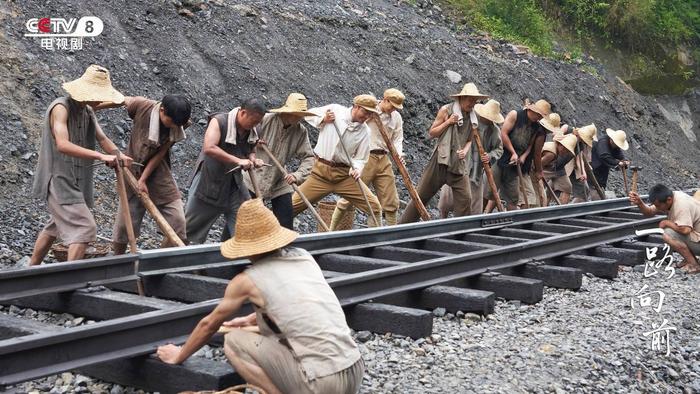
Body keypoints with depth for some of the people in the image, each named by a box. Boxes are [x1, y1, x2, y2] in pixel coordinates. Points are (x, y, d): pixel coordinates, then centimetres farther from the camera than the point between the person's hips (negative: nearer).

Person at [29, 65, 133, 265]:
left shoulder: (88, 111, 10)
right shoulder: (61, 108, -17)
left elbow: (102, 138, 1)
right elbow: (62, 145, -30)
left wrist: (119, 155, -20)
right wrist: (100, 156, -37)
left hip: (77, 181, 9)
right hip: (60, 180, -9)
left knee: (55, 227, 21)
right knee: (85, 227, -17)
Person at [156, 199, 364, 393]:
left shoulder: (247, 280, -1)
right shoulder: (305, 257, 13)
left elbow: (208, 325, 16)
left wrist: (178, 356, 33)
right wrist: (251, 320, 50)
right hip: (356, 372, 6)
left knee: (234, 340, 9)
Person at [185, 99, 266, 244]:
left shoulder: (251, 131, -1)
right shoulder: (219, 121, -19)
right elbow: (209, 148, -32)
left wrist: (253, 160, -8)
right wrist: (238, 160, -33)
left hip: (234, 183, 6)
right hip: (210, 181, -6)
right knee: (192, 227, 5)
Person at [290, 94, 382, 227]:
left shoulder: (364, 131, 0)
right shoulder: (334, 110, -3)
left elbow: (360, 158, 4)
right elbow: (309, 114, 9)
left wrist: (357, 169, -18)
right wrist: (323, 120, -10)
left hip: (345, 175, 2)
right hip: (321, 172, -1)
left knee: (374, 206, -7)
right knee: (292, 205, -5)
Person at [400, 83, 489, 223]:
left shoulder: (472, 117, 7)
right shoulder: (446, 110, -4)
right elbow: (431, 133, -1)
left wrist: (465, 151, -6)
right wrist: (448, 122, -14)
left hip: (459, 163, 3)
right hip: (441, 159, -3)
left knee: (465, 198, -9)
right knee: (421, 195, 3)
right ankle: (402, 226, 13)